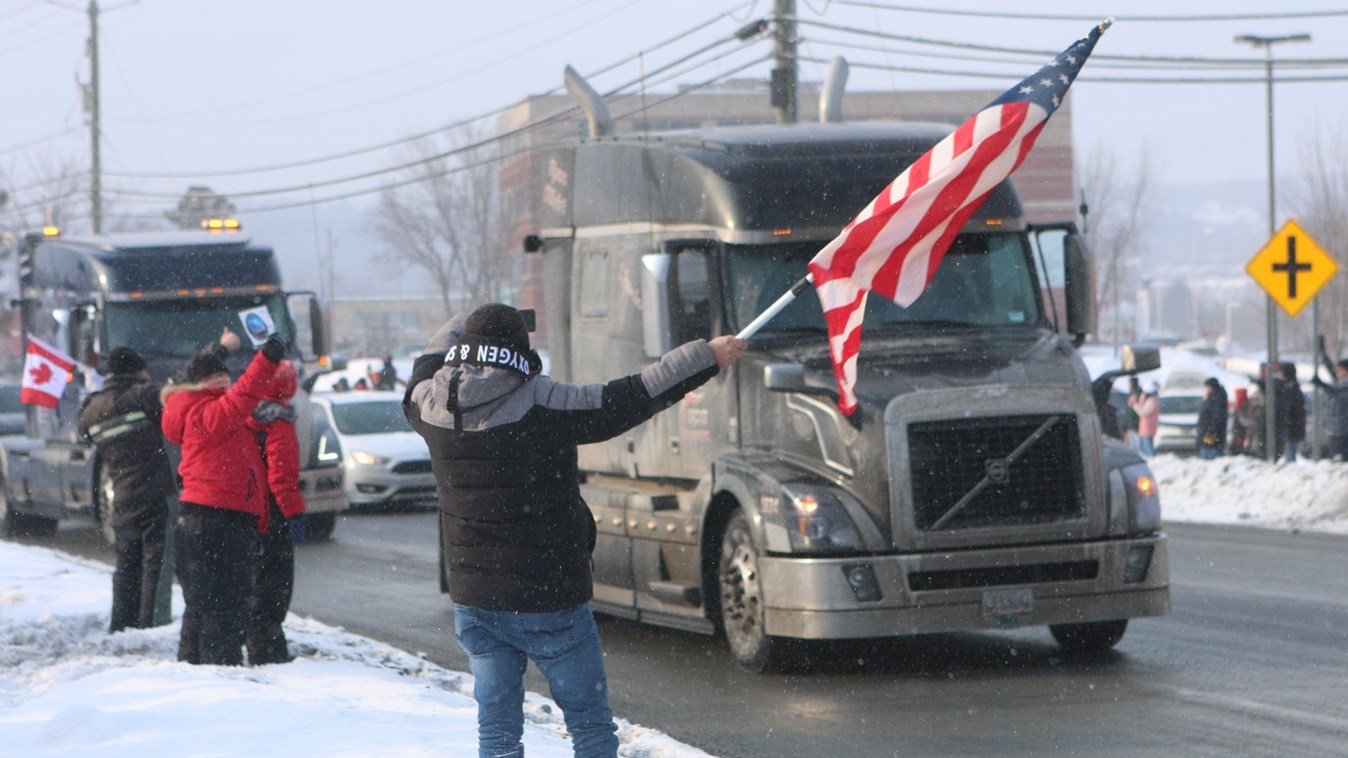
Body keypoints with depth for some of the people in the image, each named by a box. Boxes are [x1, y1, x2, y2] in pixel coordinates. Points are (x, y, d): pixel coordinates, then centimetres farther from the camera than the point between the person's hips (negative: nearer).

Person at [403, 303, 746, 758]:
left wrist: (466, 326, 38)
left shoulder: (432, 407, -3)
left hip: (474, 602, 4)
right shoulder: (543, 406, -16)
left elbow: (424, 374, 22)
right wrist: (707, 357, 0)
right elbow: (632, 399, -11)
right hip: (551, 603, -4)